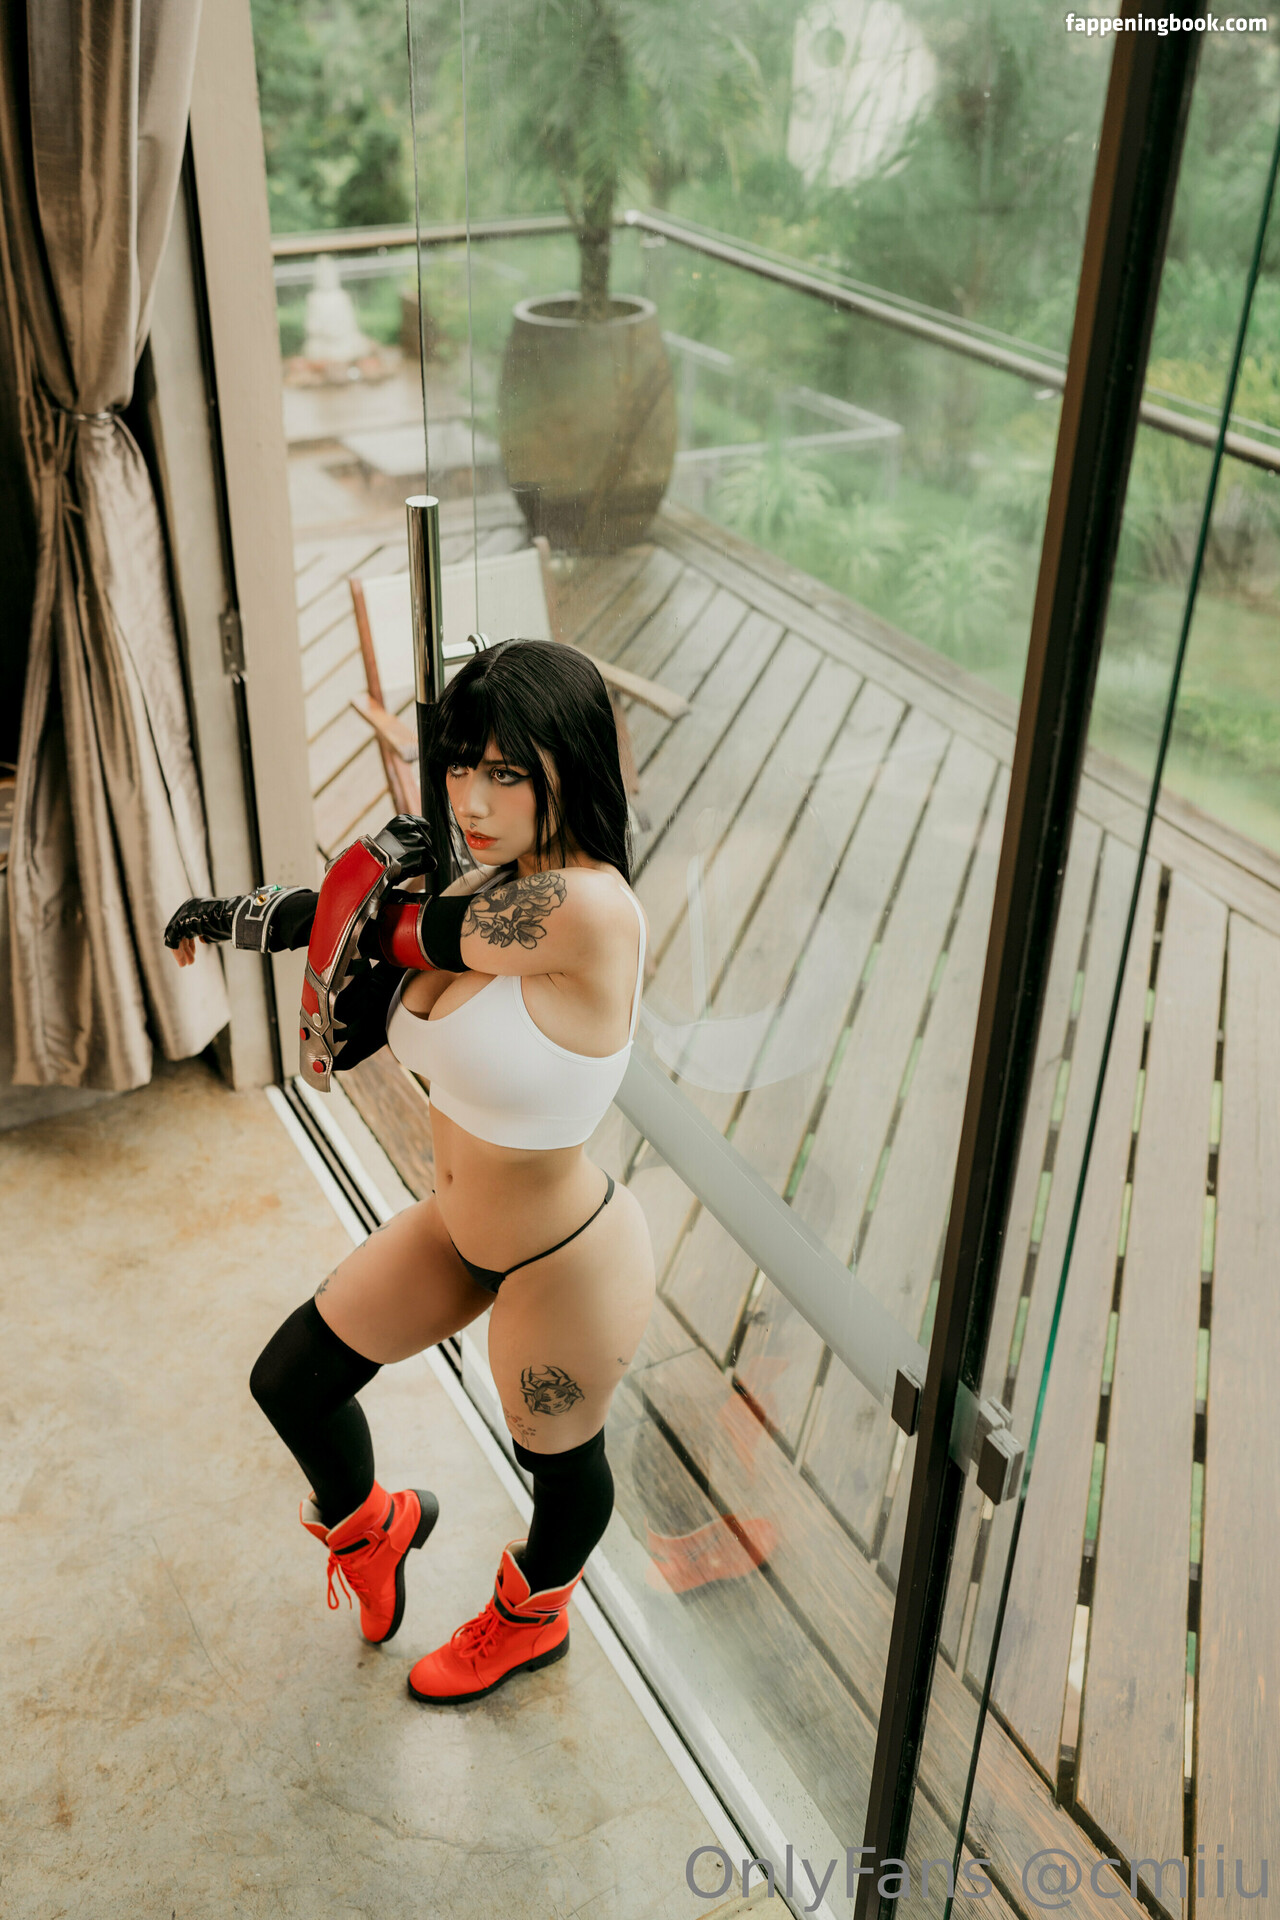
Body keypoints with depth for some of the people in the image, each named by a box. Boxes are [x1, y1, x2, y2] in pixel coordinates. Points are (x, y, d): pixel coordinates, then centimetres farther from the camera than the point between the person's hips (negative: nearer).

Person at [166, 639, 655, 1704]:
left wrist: (246, 911, -2)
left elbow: (414, 933, -21)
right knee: (289, 1380, 18)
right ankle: (370, 1523, 52)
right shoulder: (489, 883, -8)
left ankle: (530, 1617, 56)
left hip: (566, 1265, -7)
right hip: (455, 1226, 8)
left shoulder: (590, 910, -34)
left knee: (560, 1460, 22)